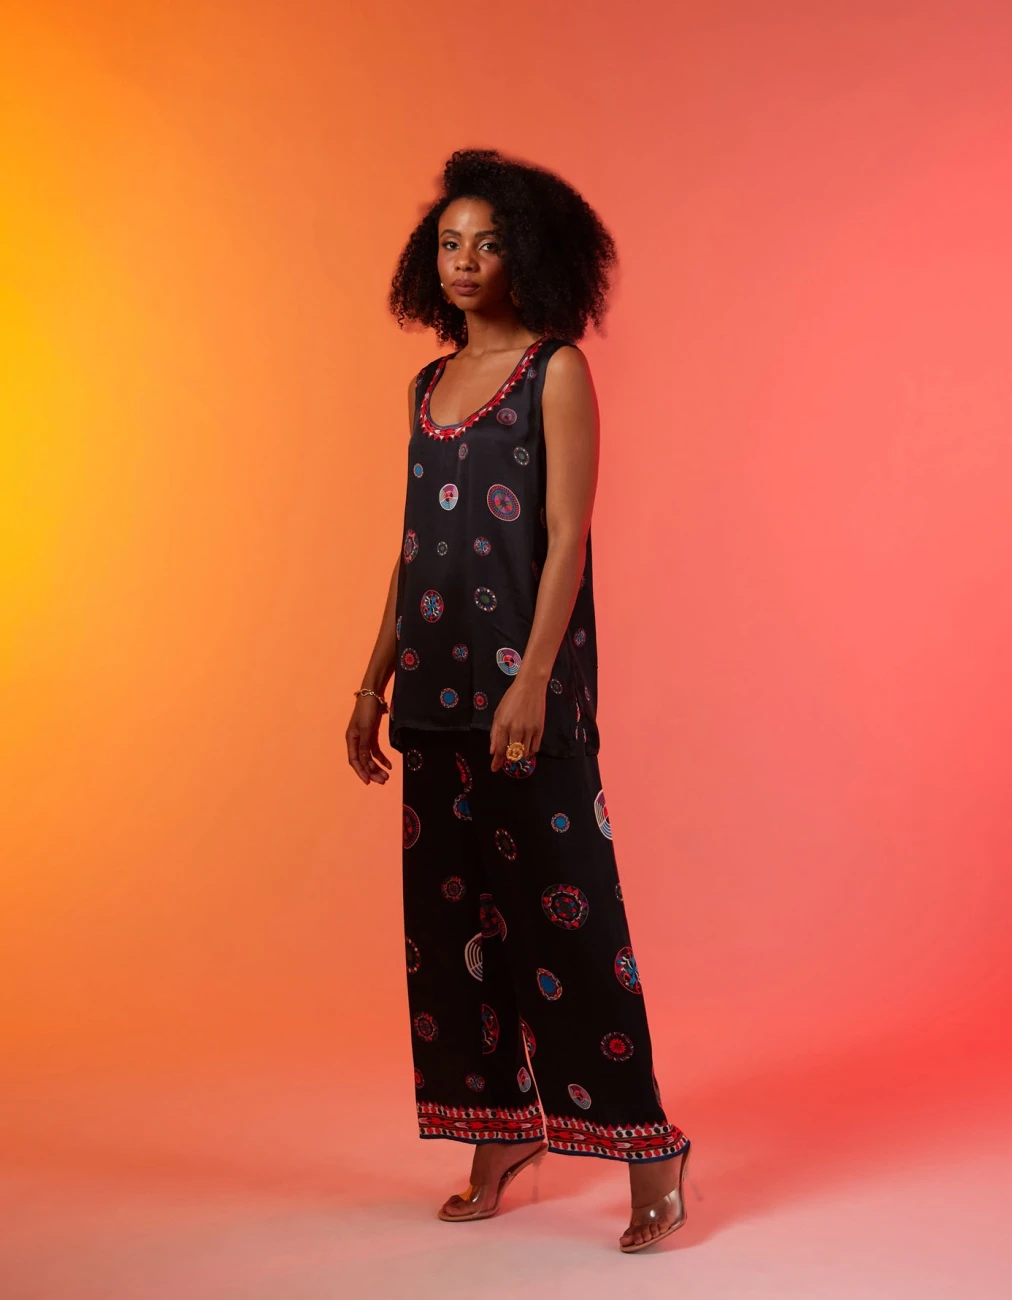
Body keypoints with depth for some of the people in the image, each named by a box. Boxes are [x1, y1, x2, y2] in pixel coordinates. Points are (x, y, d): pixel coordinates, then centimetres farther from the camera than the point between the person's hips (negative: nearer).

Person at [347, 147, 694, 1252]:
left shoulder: (557, 372, -3)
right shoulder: (430, 385, 16)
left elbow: (567, 539, -11)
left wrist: (533, 681, -20)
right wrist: (373, 685, 15)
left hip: (527, 679, -7)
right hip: (438, 684, 7)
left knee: (562, 902, -7)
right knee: (454, 906, 9)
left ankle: (645, 1143, 3)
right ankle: (500, 1135, 21)